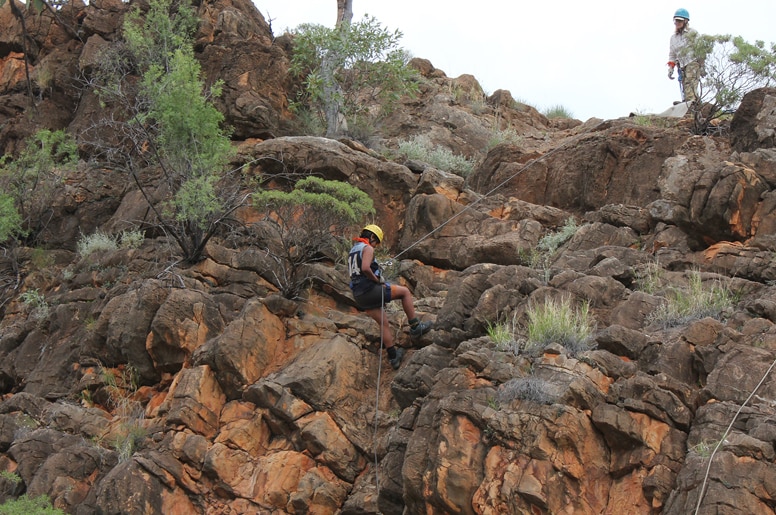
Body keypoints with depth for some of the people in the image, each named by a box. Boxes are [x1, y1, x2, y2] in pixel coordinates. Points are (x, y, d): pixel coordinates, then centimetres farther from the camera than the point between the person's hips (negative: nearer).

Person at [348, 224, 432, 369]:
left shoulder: (352, 250, 20)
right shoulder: (368, 248, -8)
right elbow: (365, 268, -25)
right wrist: (377, 279, -10)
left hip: (359, 296, 8)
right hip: (370, 289, -8)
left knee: (383, 323, 15)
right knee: (405, 291, 9)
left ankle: (393, 357, 17)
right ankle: (415, 327, 11)